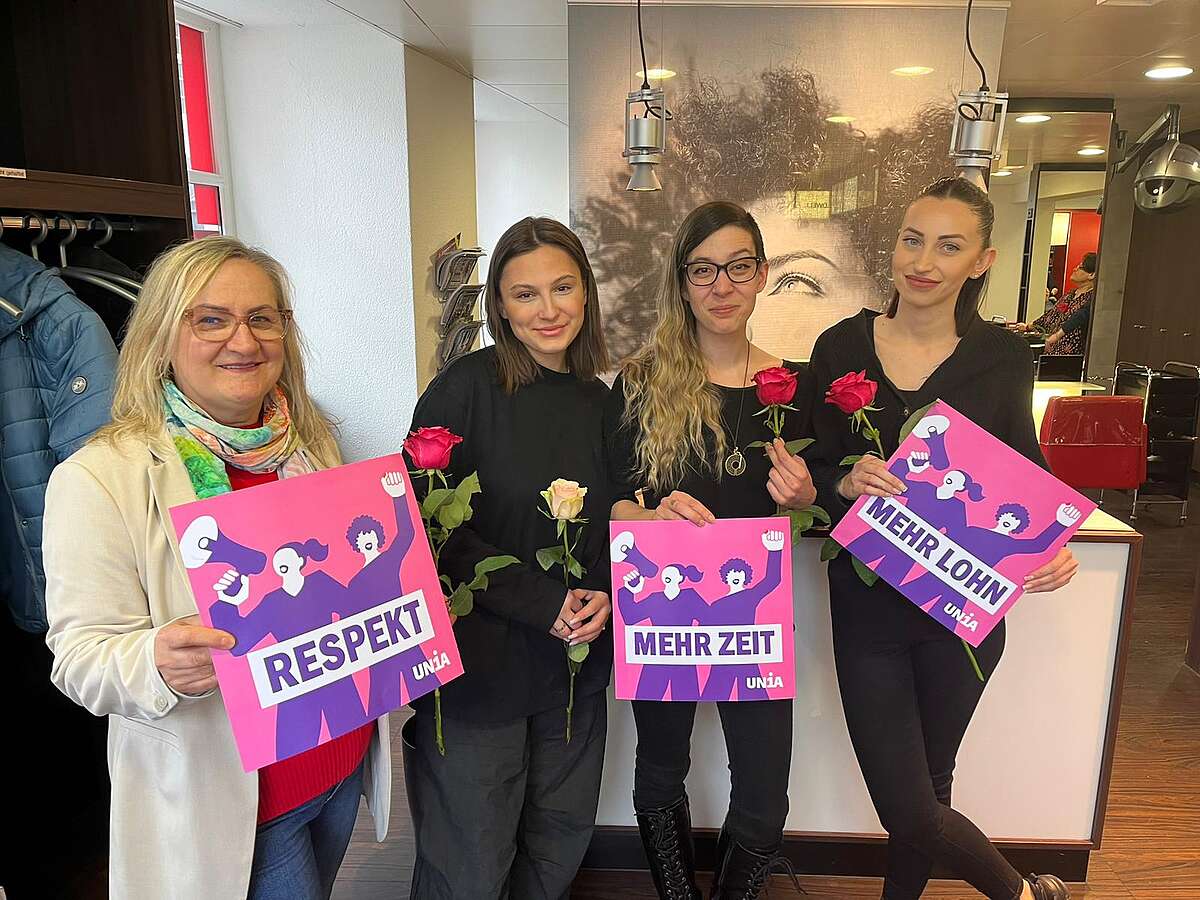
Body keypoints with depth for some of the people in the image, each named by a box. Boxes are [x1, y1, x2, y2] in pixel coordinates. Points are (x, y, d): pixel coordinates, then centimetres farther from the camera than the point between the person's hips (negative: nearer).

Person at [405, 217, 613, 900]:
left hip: (576, 668, 5)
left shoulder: (600, 401, 5)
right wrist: (543, 603, -18)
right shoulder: (467, 389, -12)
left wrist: (604, 596, -6)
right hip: (479, 665, -5)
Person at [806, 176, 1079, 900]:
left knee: (928, 788, 14)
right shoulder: (842, 348, -4)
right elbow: (813, 476, 0)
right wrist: (849, 482, -22)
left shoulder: (1004, 358, -1)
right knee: (911, 810, 4)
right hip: (868, 603, 0)